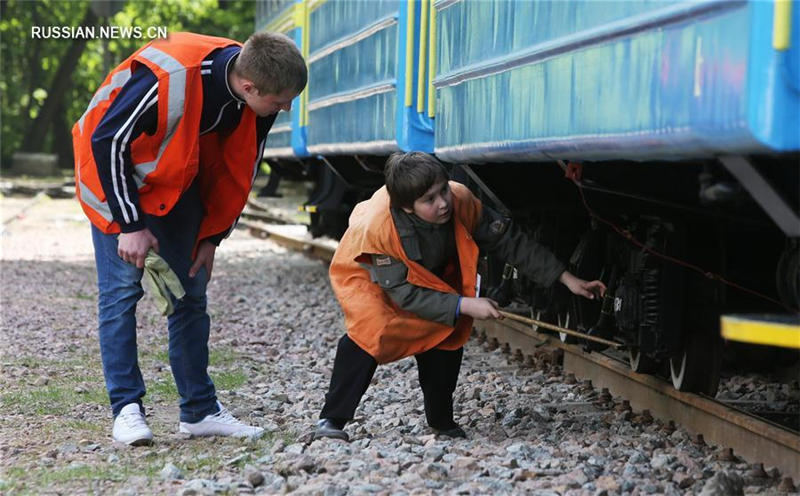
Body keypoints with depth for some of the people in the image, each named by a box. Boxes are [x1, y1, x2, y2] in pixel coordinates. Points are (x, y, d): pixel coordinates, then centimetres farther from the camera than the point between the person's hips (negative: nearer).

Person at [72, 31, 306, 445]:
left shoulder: (259, 100, -17)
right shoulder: (169, 79, -38)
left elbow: (239, 168, 0)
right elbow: (109, 141, -28)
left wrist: (212, 236, 1)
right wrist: (130, 225, -25)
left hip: (176, 183, 6)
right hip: (115, 168, -6)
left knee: (191, 290, 5)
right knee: (121, 289, -10)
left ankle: (200, 410, 10)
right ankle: (126, 409, -3)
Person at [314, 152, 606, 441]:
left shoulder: (460, 201, -31)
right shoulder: (377, 227, -41)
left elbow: (510, 241, -20)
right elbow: (404, 292, -32)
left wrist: (567, 279, -21)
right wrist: (464, 305, -38)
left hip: (432, 275, 5)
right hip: (366, 274, -5)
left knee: (448, 335, -9)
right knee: (369, 332, -28)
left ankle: (442, 422, 11)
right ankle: (332, 419, -20)